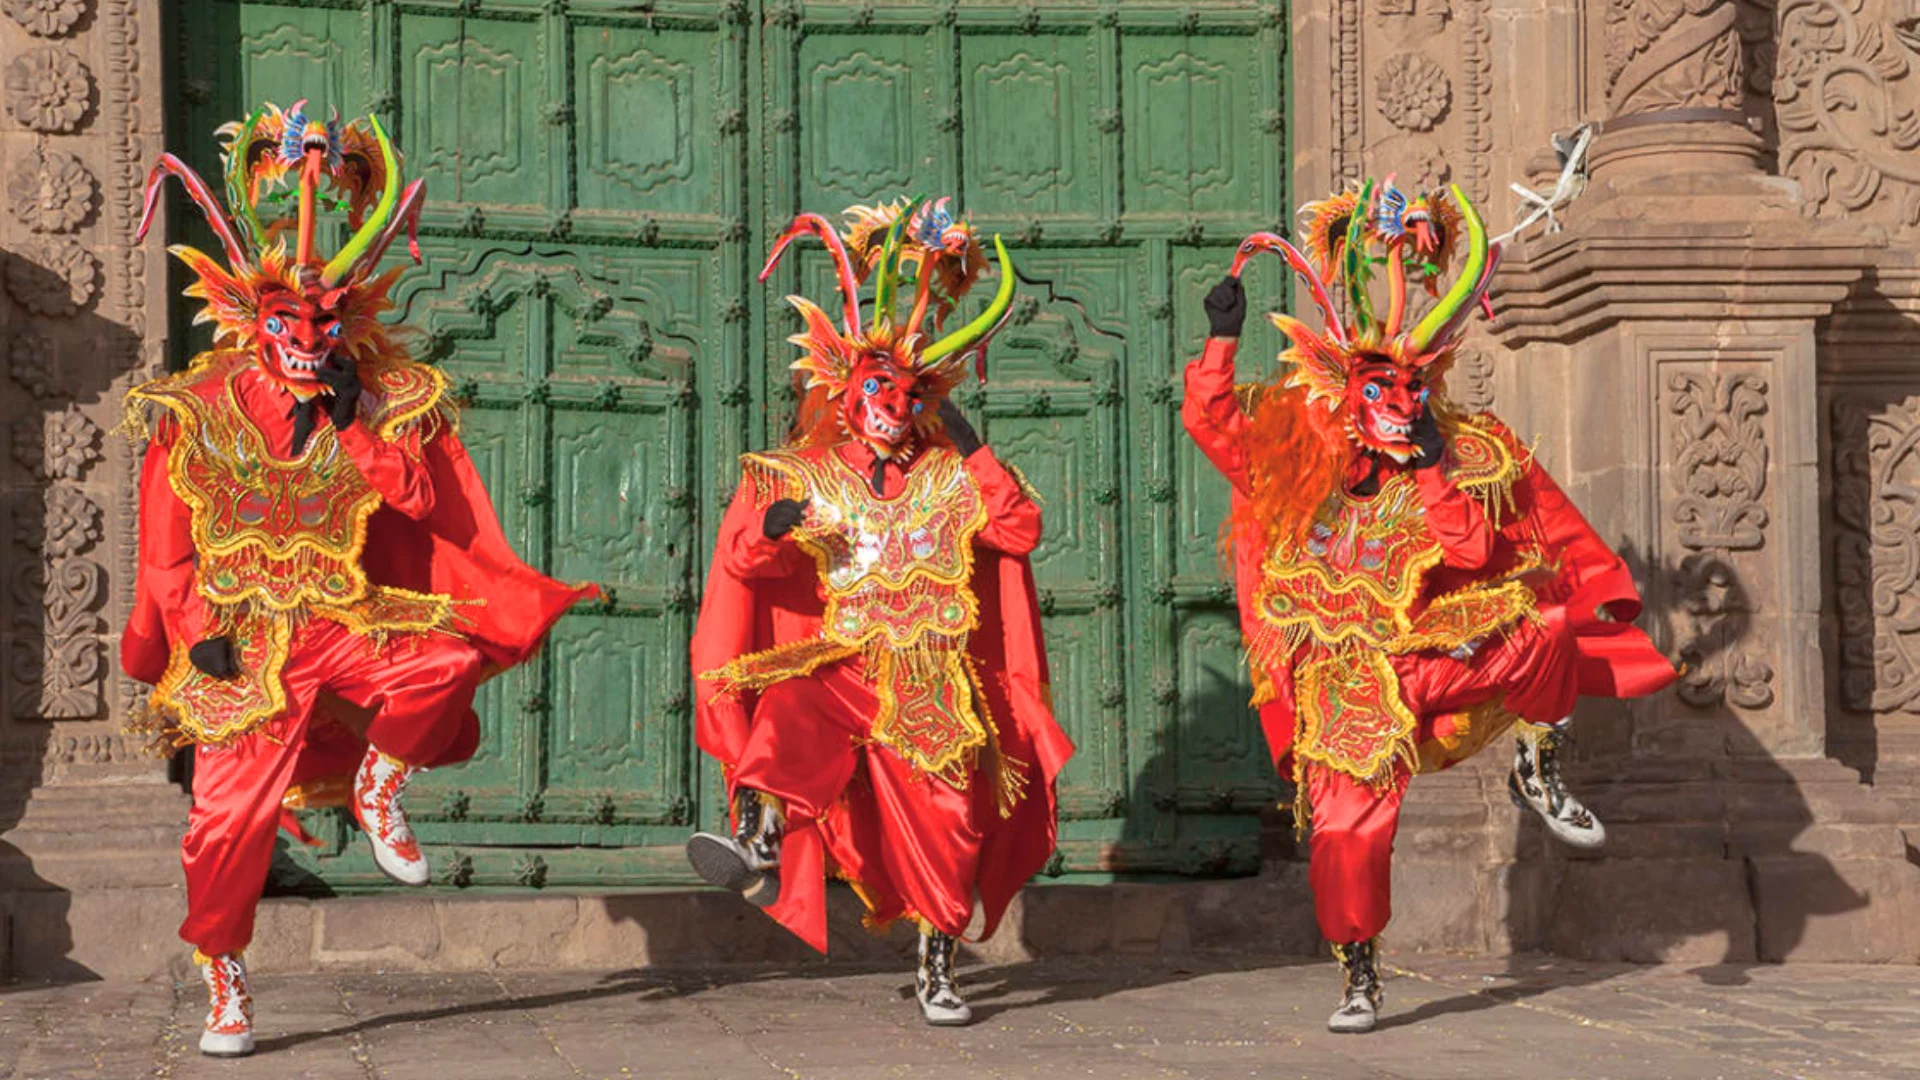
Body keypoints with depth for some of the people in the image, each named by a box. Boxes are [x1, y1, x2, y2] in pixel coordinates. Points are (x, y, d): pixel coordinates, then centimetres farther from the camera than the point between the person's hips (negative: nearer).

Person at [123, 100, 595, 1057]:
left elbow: (424, 501, -9)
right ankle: (222, 985, 11)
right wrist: (198, 631, -6)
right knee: (230, 813, -7)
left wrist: (353, 422, -14)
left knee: (448, 660, -29)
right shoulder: (198, 410, 1)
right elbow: (168, 548, 3)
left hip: (345, 617, 1)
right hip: (243, 633, -1)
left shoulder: (385, 402, 4)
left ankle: (378, 782, 0)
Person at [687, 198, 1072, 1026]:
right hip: (844, 661, -1)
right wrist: (770, 528, -19)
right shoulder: (809, 477, 10)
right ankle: (758, 847, -57)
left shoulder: (952, 478, 10)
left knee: (946, 822, -3)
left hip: (937, 677, 1)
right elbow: (739, 560, 3)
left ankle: (937, 969, 13)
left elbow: (1021, 529, -4)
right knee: (791, 709, -34)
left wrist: (971, 451, -6)